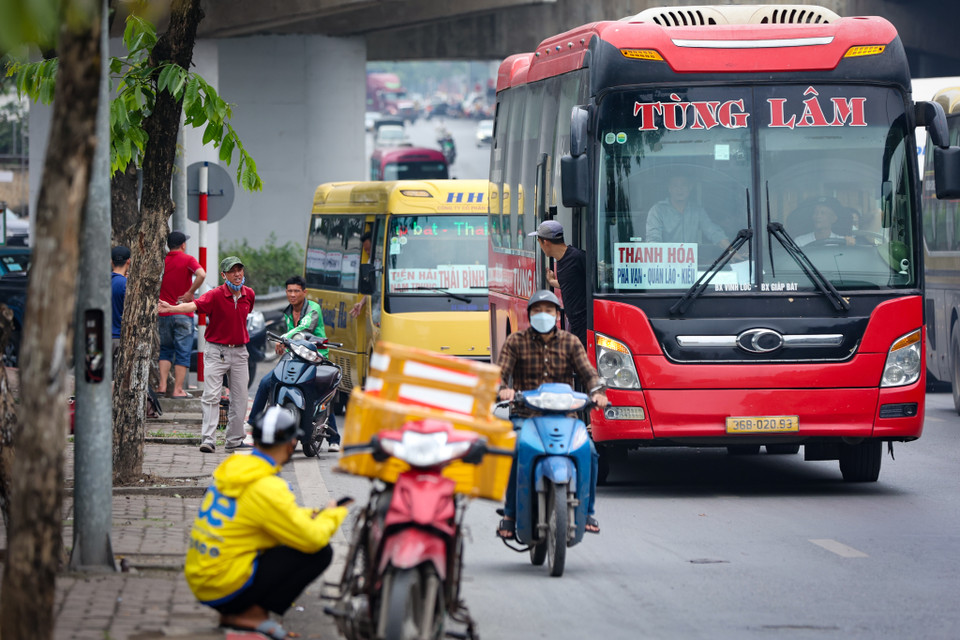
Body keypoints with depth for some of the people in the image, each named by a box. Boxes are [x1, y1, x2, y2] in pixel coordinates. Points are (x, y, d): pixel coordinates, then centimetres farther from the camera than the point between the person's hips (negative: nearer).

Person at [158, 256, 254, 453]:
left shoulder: (249, 294, 4)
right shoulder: (215, 295, -13)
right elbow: (195, 305, -30)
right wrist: (171, 308, -47)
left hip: (239, 351, 5)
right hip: (216, 350, -5)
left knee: (239, 398, 8)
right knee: (211, 396, -12)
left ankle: (234, 440, 17)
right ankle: (208, 440, -16)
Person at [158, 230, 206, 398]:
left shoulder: (161, 261, 4)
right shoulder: (187, 260, -6)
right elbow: (201, 274, -23)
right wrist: (190, 293, -14)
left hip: (164, 314, 3)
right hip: (184, 315, -3)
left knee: (165, 351, 15)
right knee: (183, 352, 2)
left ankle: (162, 385, 2)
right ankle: (178, 389, -2)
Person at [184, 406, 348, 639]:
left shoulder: (232, 469, 8)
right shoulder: (267, 488, -19)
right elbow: (313, 539, -15)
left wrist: (315, 515, 18)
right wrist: (333, 515, 4)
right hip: (226, 589, -9)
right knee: (319, 553, -6)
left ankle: (233, 612, 10)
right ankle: (252, 613, -6)